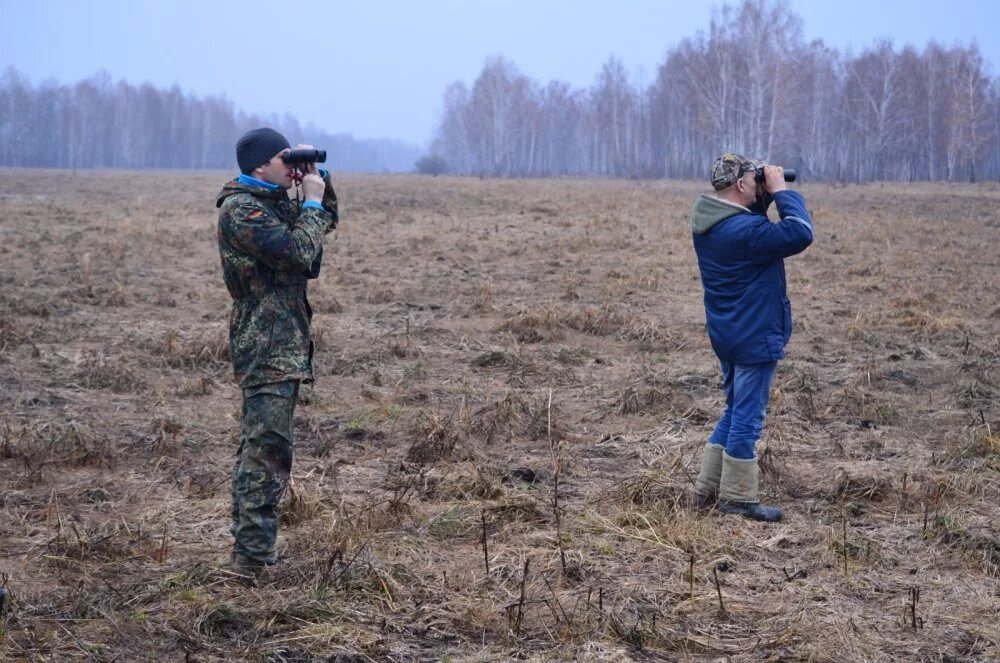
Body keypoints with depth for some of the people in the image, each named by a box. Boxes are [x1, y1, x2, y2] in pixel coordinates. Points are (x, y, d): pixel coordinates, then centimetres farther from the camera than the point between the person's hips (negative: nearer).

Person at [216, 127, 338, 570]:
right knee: (269, 447, -13)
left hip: (284, 343, 11)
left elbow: (327, 222, 26)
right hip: (266, 345, -11)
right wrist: (312, 200, -9)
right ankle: (253, 552, -12)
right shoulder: (241, 209, -14)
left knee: (259, 445, 15)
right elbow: (299, 252, -21)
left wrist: (320, 181, 11)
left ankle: (248, 541, 24)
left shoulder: (275, 201, 15)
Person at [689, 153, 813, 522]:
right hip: (755, 338, -9)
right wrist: (780, 191, -17)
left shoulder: (707, 221, 4)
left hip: (726, 336, 10)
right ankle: (736, 498, 9)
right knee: (747, 418, 1)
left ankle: (708, 490, 24)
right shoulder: (744, 230, -25)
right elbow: (800, 234, -27)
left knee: (734, 413, 20)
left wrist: (765, 198, 2)